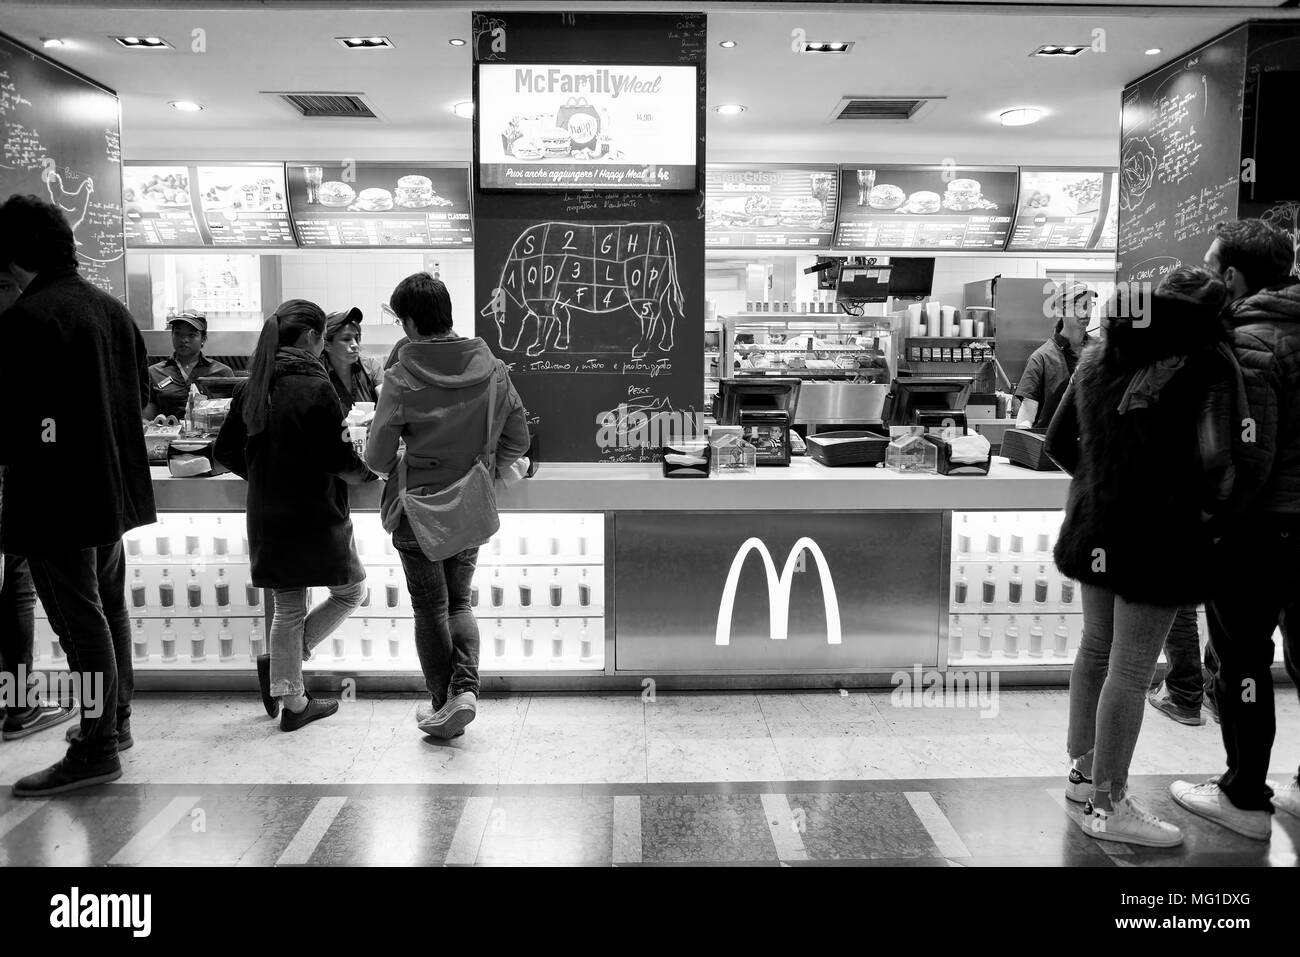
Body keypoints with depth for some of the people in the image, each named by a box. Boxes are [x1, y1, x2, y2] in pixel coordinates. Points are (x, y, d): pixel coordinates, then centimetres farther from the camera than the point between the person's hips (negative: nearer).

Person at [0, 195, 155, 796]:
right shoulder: (113, 310, 9)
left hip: (57, 497, -9)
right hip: (114, 488, 9)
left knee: (80, 619, -2)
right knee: (108, 605, 19)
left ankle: (97, 749, 7)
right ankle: (115, 719, 33)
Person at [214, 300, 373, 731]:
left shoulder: (251, 387, 5)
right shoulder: (316, 387, -15)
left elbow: (225, 451, 10)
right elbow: (340, 461, -16)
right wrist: (367, 472, 3)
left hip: (267, 518, 7)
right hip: (315, 516, -6)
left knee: (288, 609, 16)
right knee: (349, 592, 14)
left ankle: (293, 702, 21)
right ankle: (282, 662, 5)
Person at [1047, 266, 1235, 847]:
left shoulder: (1098, 361, 6)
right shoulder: (1198, 372, -14)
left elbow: (1058, 441, 10)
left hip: (1096, 528, 8)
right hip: (1158, 537, -8)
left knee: (1096, 648, 19)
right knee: (1131, 671, 0)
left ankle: (1083, 770, 32)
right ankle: (1107, 806, 10)